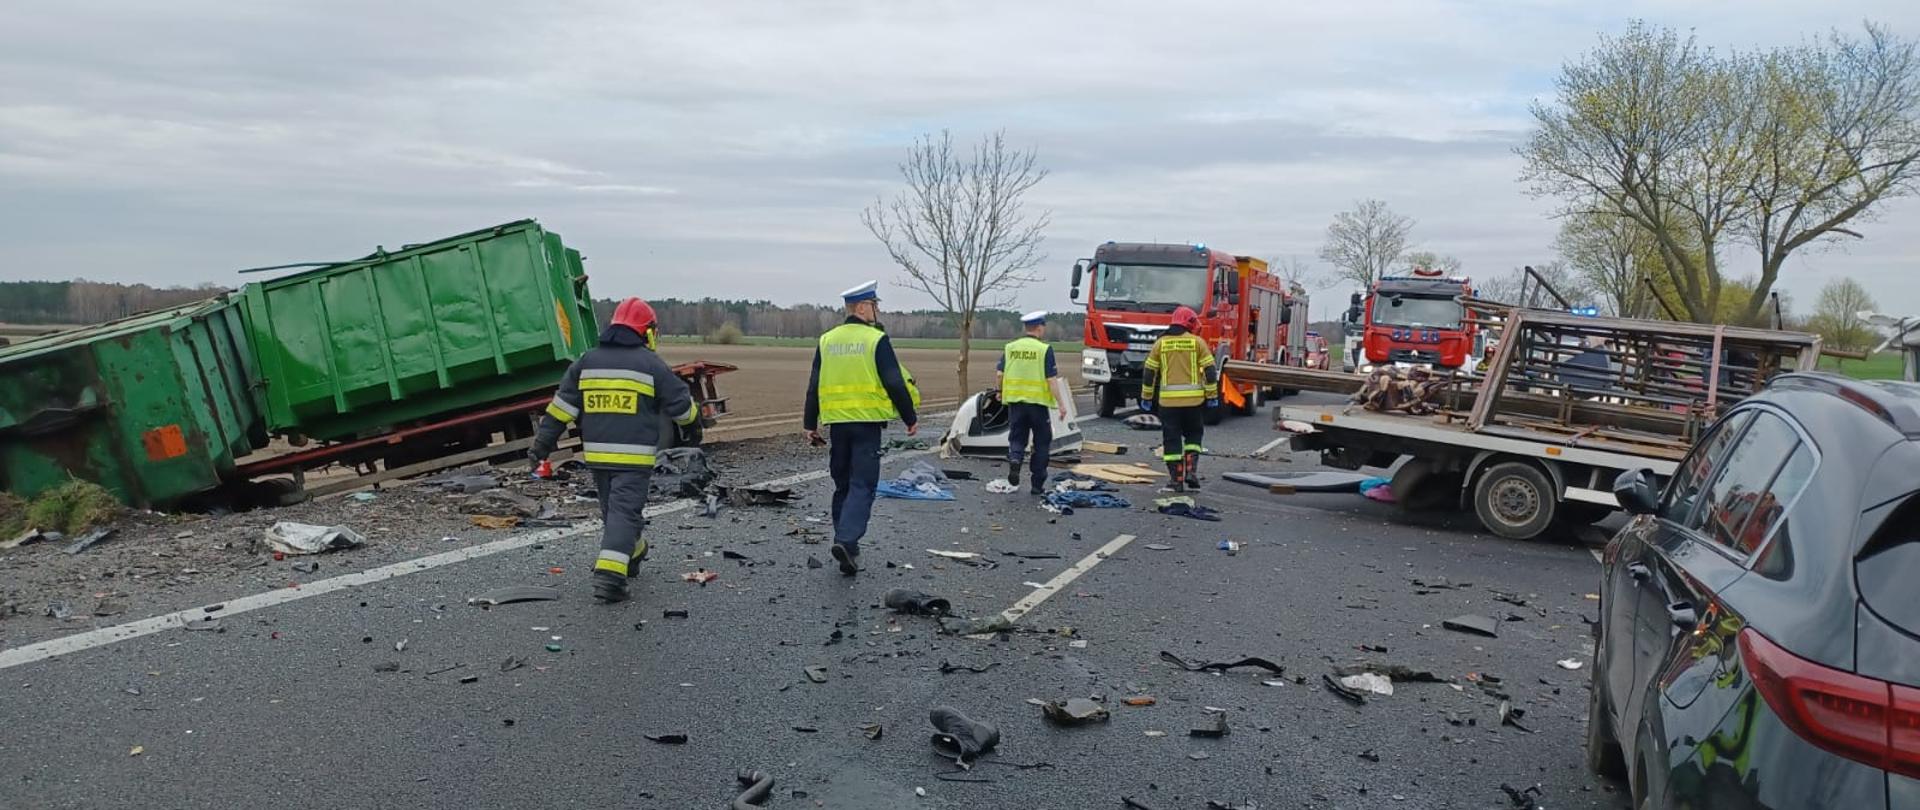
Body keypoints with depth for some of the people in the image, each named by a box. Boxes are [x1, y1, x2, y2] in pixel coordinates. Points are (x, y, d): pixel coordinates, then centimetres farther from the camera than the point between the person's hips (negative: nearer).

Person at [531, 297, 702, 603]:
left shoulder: (587, 362, 8)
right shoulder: (650, 364, -4)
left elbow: (562, 406, 7)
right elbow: (681, 403, 3)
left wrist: (542, 443, 10)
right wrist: (692, 429, 22)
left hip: (597, 454, 5)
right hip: (634, 455, -5)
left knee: (612, 507, 21)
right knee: (624, 511, -5)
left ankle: (630, 554, 39)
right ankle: (610, 575, -15)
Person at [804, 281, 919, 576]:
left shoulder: (827, 340, 9)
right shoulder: (877, 340, -7)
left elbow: (814, 386, 10)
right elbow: (895, 384, -9)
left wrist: (811, 424, 15)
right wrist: (910, 418, 1)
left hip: (837, 422, 5)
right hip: (867, 422, -5)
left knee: (842, 485, 14)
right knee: (862, 485, -3)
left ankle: (847, 550, 18)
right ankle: (846, 540, -20)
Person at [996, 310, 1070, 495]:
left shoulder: (1010, 347, 3)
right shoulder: (1044, 349, -9)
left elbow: (1000, 374, 5)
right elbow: (1051, 379, -13)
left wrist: (1001, 392, 24)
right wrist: (1061, 404, -10)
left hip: (1015, 400, 3)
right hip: (1038, 402, -3)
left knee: (1017, 437, 13)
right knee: (1042, 443, 11)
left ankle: (1014, 459, -20)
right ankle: (1038, 484, 14)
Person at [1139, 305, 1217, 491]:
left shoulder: (1160, 343, 5)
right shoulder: (1197, 342, 1)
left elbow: (1149, 373, 6)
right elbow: (1210, 371, -1)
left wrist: (1146, 398, 13)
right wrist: (1212, 396, 5)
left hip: (1168, 400, 0)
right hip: (1194, 399, 0)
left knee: (1171, 440, 6)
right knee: (1193, 435, 17)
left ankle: (1177, 480, 5)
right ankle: (1191, 470, 4)